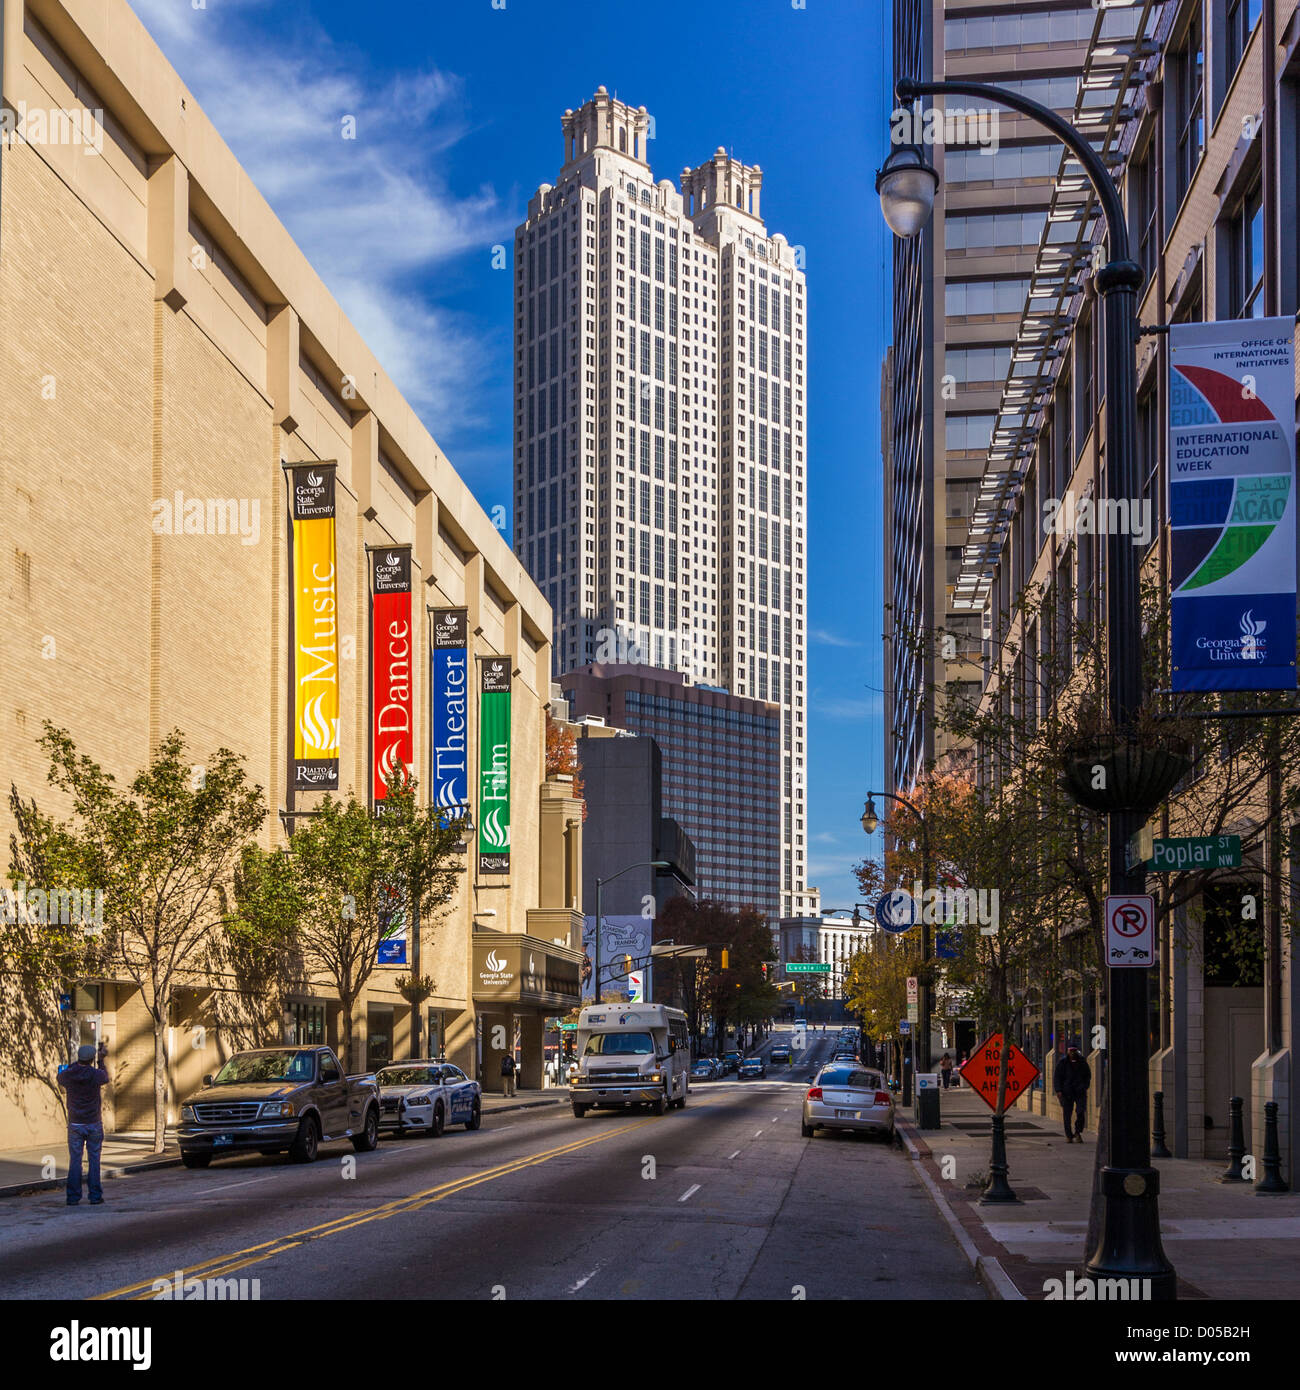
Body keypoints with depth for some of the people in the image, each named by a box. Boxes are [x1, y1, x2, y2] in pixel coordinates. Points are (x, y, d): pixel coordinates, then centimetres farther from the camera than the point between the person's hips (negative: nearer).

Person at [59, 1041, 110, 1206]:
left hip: (75, 1124, 1)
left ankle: (73, 1197, 5)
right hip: (94, 1124, -1)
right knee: (94, 1161, 7)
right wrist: (101, 1060, 24)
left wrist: (79, 1062, 23)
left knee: (74, 1161, 7)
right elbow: (105, 1078, 11)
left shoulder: (67, 1075, -9)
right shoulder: (96, 1075, -14)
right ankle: (95, 1197, 7)